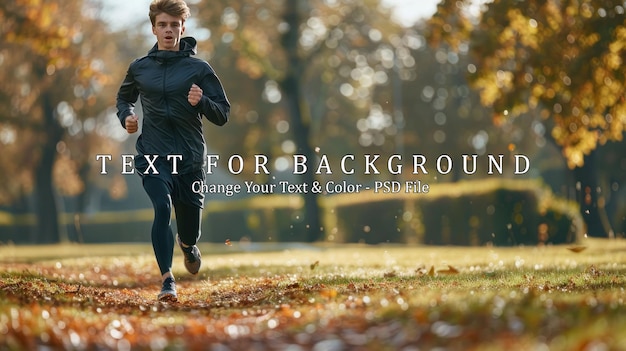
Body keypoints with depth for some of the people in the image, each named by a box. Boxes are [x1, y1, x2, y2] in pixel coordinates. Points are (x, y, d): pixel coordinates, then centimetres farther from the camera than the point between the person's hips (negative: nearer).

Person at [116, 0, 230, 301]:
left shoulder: (199, 69, 1)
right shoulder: (139, 68, 6)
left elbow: (223, 115, 2)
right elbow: (124, 98, 26)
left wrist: (202, 102, -18)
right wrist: (126, 116, 4)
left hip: (190, 157, 0)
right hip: (152, 155, 0)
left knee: (190, 229, 10)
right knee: (162, 207, -25)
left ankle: (187, 243, 48)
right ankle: (167, 280, -24)